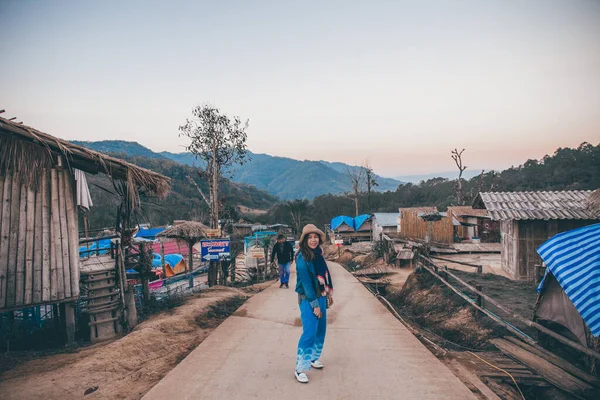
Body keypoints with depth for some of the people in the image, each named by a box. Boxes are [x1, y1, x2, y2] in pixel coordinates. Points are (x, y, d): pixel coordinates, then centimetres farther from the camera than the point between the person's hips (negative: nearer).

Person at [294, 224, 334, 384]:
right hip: (308, 299, -8)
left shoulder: (318, 254, 5)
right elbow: (306, 282, -19)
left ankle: (314, 358, 34)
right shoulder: (302, 257, -17)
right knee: (309, 332, -11)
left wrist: (329, 293, 13)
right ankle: (300, 369, -3)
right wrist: (314, 304, -18)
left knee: (321, 330, 15)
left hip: (321, 296, 8)